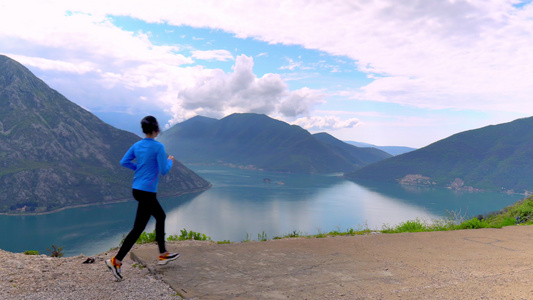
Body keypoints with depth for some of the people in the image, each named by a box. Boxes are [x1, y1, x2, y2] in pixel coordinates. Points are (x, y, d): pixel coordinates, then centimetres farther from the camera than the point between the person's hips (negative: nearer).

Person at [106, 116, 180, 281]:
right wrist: (170, 161, 4)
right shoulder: (158, 147, -16)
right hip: (147, 192, -9)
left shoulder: (137, 145, 5)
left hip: (137, 190, 9)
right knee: (138, 228, -2)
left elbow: (124, 162, 6)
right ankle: (116, 261, 0)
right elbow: (164, 170, -15)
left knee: (161, 216, 21)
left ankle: (163, 255, 29)